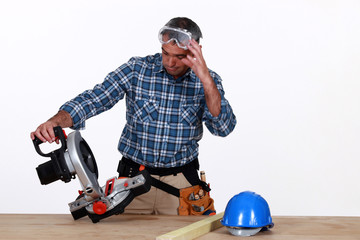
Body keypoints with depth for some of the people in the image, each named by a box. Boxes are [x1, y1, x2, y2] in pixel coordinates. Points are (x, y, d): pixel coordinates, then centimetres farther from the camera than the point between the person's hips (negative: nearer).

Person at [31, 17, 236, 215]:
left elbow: (224, 127, -18)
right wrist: (55, 121, -31)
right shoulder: (137, 69, -7)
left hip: (180, 182, 0)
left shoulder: (208, 81, -5)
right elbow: (95, 99, -13)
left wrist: (205, 79, -29)